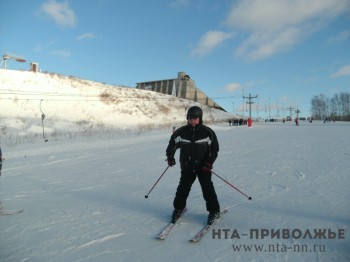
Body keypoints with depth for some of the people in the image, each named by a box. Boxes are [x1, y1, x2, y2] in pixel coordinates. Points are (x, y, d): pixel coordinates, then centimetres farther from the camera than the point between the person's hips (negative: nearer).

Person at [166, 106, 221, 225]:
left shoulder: (207, 132, -9)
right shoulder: (181, 132, -5)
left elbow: (214, 149, -3)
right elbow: (172, 144, 10)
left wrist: (209, 163, -11)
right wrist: (170, 157, 6)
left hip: (203, 167, -1)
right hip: (187, 167, 2)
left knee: (207, 188, -1)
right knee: (183, 188, 6)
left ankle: (214, 211, 16)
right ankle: (178, 208, 27)